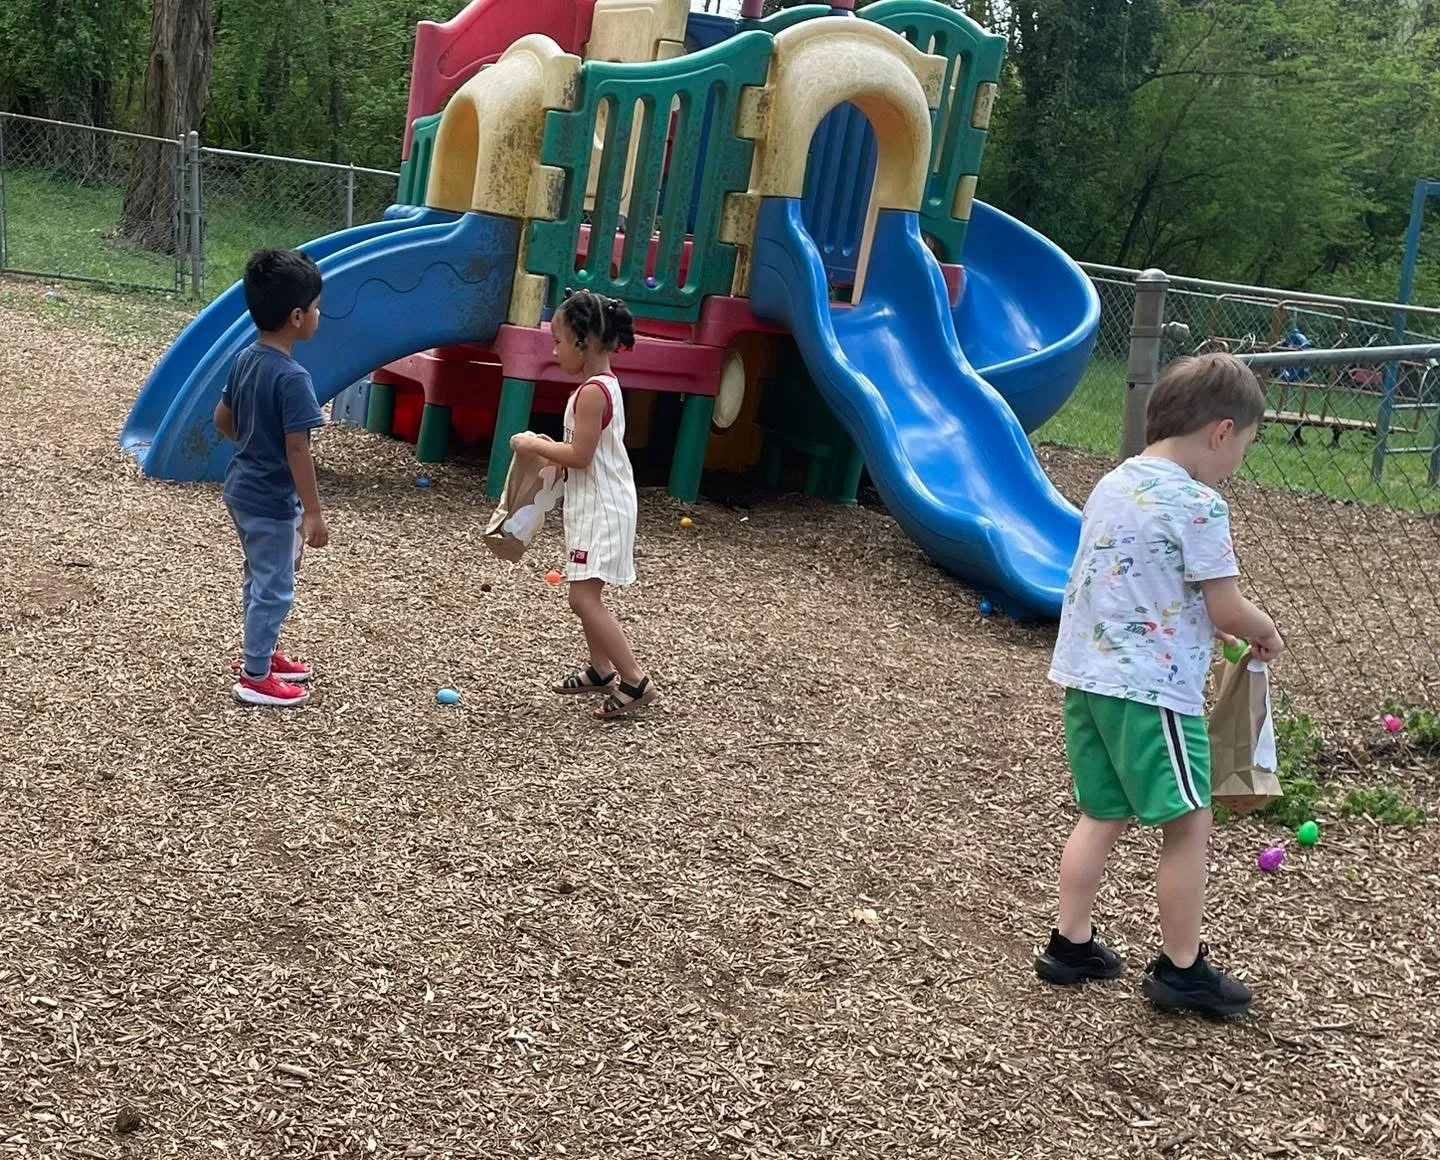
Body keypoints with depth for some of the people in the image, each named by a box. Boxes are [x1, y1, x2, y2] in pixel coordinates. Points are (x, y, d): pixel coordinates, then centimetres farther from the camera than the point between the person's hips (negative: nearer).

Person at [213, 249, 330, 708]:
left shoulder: (246, 358, 0)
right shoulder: (292, 378, -26)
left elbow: (222, 419, 11)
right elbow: (297, 451, -25)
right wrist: (314, 514, -20)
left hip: (243, 488, 9)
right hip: (272, 501, -9)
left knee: (260, 580, 24)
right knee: (273, 589, 5)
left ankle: (261, 652, 39)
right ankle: (255, 678, 16)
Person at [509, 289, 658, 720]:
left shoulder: (592, 392, -21)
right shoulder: (604, 383, 10)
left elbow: (580, 455, -23)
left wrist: (534, 444, -12)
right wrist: (548, 446, 8)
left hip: (601, 507, -11)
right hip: (595, 503, 11)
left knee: (584, 597, -12)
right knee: (586, 594, 18)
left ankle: (637, 682, -10)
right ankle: (602, 670, 29)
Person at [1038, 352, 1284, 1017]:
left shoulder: (1110, 487, 10)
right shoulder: (1197, 506, -15)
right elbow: (1228, 610, -13)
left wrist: (1206, 625, 21)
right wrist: (1265, 634, 7)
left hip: (1085, 677, 8)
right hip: (1152, 690, -8)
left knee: (1102, 815, 18)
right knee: (1188, 825, 4)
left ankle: (1070, 946, 23)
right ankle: (1181, 969, 12)